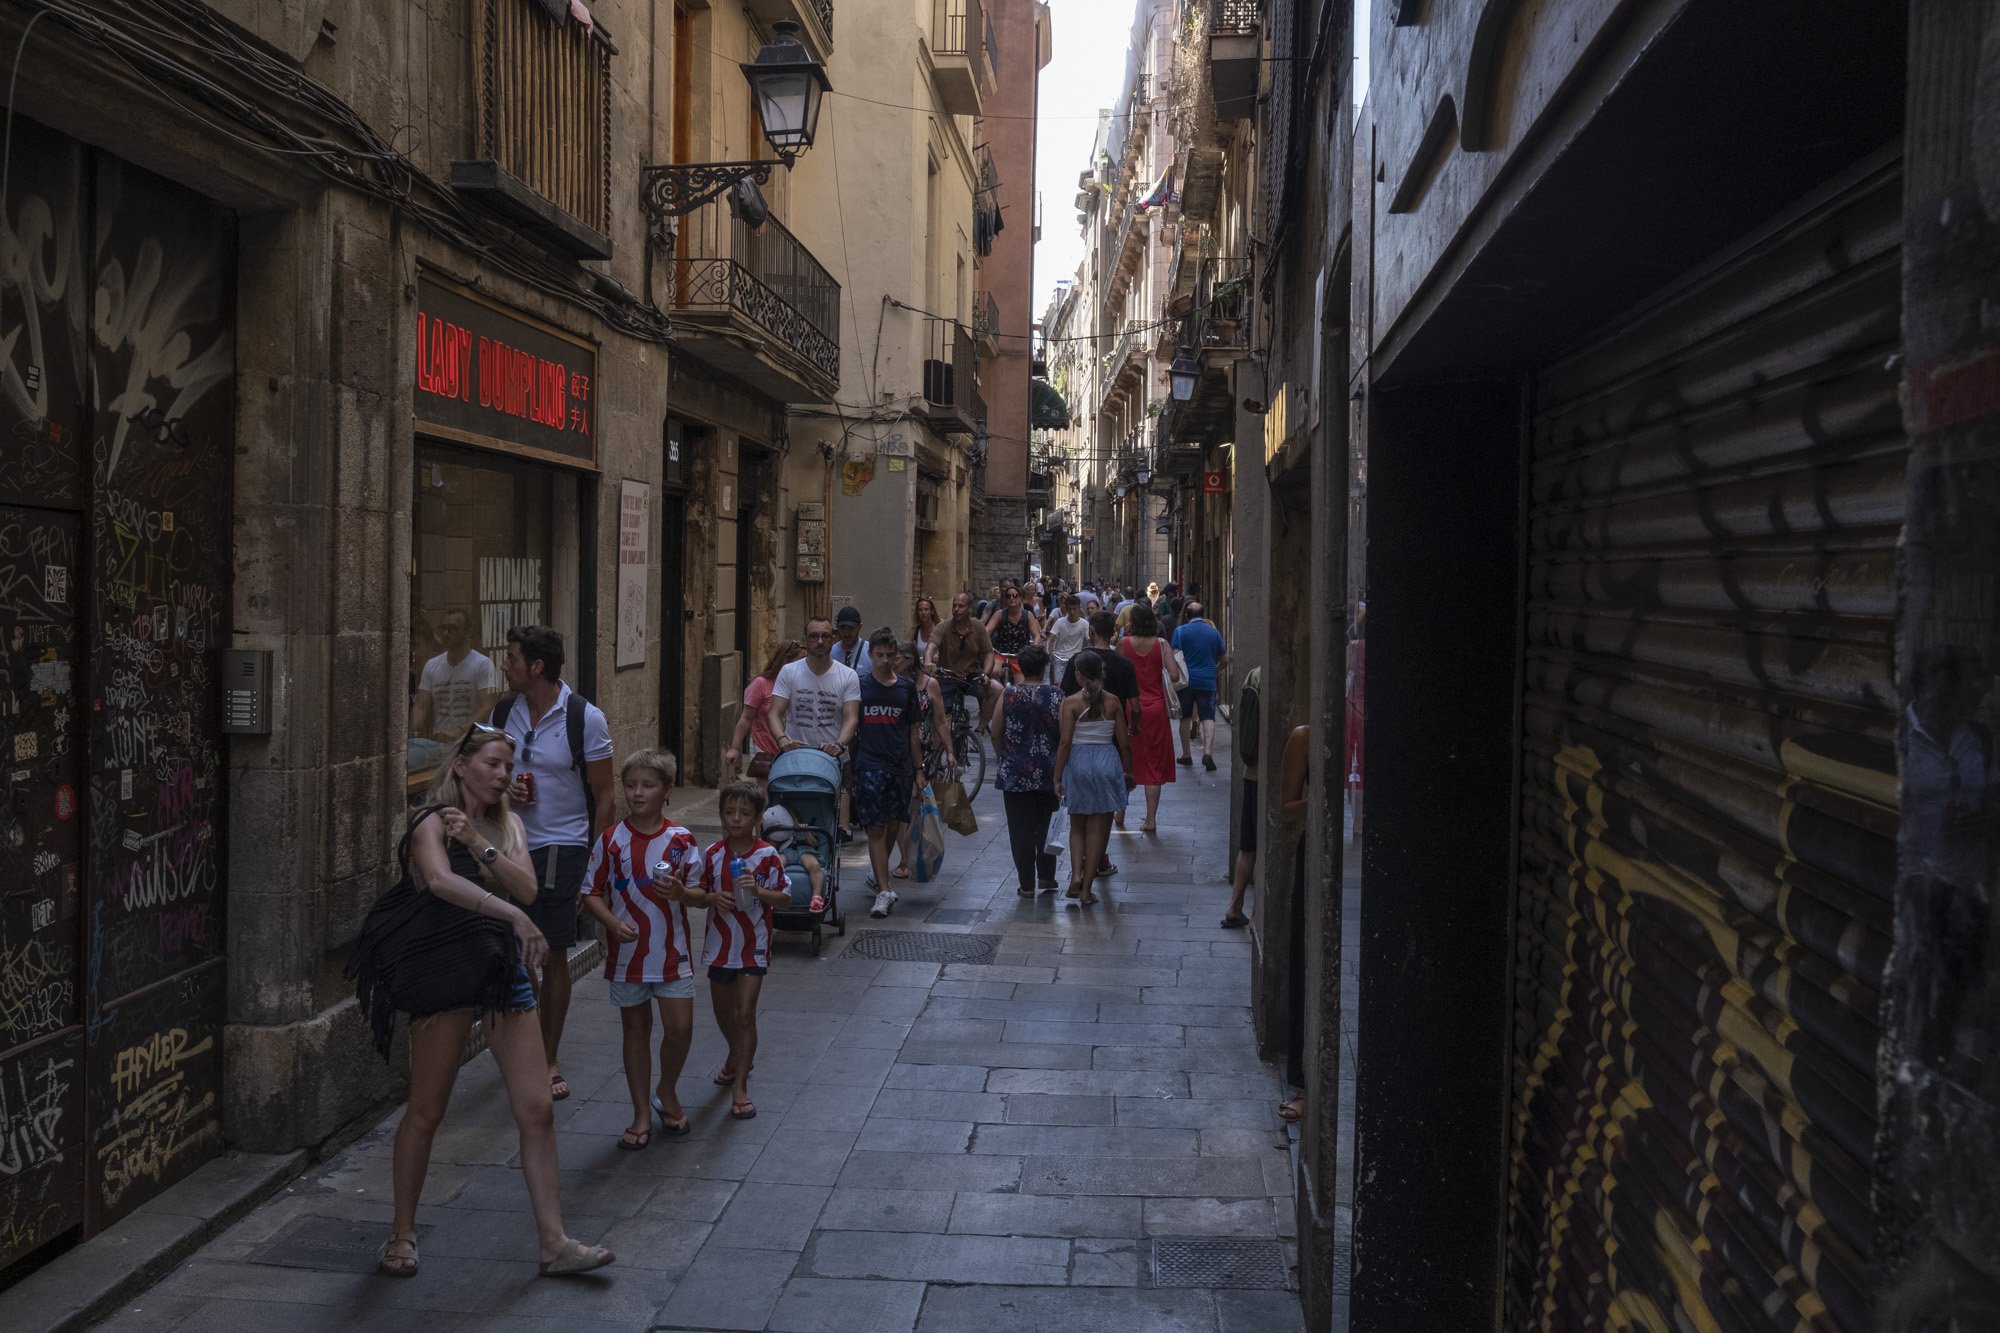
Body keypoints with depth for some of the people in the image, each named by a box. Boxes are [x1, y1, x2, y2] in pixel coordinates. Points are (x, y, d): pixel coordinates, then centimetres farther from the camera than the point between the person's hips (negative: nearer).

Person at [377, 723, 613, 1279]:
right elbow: (442, 882, -27)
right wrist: (513, 915, -31)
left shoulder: (508, 825, 13)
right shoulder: (433, 823, -5)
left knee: (537, 1110, 1)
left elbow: (528, 889, -4)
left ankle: (554, 1244, 6)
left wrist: (479, 843, -15)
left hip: (505, 970, 6)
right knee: (426, 1112, 3)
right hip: (445, 969, -5)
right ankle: (402, 1234, 22)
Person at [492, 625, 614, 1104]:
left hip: (561, 848, -4)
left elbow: (603, 796, -5)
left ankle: (548, 1059, 16)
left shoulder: (585, 718, -8)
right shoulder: (502, 712, 5)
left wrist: (595, 860, -8)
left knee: (554, 956, 3)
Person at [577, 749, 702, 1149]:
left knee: (680, 1027, -1)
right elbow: (591, 893, 0)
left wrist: (681, 892, -21)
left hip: (672, 951, 0)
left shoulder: (681, 840, -4)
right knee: (636, 1029, 10)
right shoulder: (611, 839, -4)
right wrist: (613, 922, -18)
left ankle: (667, 1093, 27)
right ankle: (641, 1114, 22)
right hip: (627, 951, 0)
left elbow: (699, 894, 2)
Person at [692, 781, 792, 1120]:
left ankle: (740, 1088, -1)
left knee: (744, 1015, -7)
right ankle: (738, 1059, 47)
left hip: (753, 948, -4)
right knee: (723, 1013, 19)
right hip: (720, 946, 4)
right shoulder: (712, 855, -3)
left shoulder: (768, 856, -10)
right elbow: (692, 897, 3)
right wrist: (712, 898, -18)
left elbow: (785, 899, -7)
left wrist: (758, 891, -24)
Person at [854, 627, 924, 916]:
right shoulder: (860, 686, 2)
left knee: (894, 824, 10)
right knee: (875, 828, -7)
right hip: (869, 764, -3)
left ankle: (876, 871, 36)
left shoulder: (906, 688, 9)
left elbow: (913, 732, 12)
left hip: (901, 765, 3)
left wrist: (919, 769, 9)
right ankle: (884, 891, -7)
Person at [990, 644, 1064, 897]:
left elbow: (995, 734, -1)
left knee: (1021, 828, 5)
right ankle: (1046, 876, 21)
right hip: (1048, 771, 0)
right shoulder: (1056, 697, -7)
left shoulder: (1008, 695, -5)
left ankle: (1026, 883, 8)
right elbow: (1065, 737, -7)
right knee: (1047, 825, 17)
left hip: (1015, 772, 0)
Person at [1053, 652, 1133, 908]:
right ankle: (1086, 889, 8)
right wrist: (1128, 770, 14)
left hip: (1078, 762, -1)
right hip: (1107, 761, 1)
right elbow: (1123, 742, 1)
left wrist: (1057, 777, -5)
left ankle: (1076, 876, -2)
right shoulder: (1113, 702, -1)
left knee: (1077, 827, 17)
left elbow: (1065, 742, -11)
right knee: (1098, 829, 7)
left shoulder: (1071, 702, -8)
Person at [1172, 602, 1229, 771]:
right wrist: (1216, 671, 29)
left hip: (1186, 680, 0)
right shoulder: (1214, 632, 5)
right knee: (1208, 717, -2)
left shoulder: (1181, 631, -2)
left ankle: (1186, 755, 17)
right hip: (1207, 681, 0)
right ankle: (1208, 752, -21)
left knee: (1185, 718, 11)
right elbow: (1224, 659, 11)